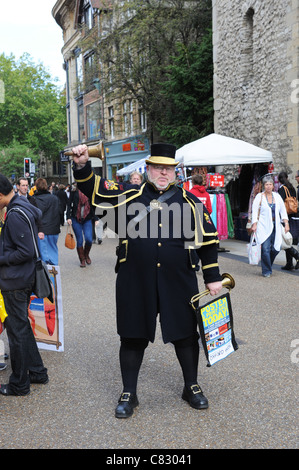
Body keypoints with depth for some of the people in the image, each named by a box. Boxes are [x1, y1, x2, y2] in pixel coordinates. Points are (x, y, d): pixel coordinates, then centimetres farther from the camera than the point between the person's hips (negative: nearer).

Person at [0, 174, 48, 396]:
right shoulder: (24, 206, 8)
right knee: (22, 326, 20)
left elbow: (26, 252, -24)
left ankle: (19, 384, 15)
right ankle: (37, 371, 31)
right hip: (22, 279, 10)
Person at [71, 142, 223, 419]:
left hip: (179, 284, 1)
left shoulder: (190, 202, 5)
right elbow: (93, 189, 3)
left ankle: (191, 387, 32)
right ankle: (129, 394, 25)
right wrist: (82, 165, -16)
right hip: (135, 284, 0)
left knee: (185, 335, 11)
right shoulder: (129, 195, 4)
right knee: (133, 337, 8)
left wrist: (213, 277, 5)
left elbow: (208, 239, 7)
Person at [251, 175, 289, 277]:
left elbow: (283, 210, 15)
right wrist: (254, 224, -9)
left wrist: (286, 223, 8)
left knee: (276, 249, 1)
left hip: (275, 227, 4)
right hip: (264, 227, -4)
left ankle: (268, 265, 26)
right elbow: (254, 211, -1)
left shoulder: (277, 196, 11)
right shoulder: (259, 197, 1)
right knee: (265, 249, -12)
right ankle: (266, 271, 1)